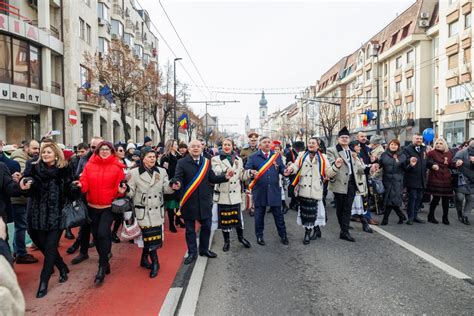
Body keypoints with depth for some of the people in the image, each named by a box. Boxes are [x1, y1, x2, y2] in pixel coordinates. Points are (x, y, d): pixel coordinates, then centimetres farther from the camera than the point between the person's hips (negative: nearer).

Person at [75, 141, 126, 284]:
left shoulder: (117, 167, -4)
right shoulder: (89, 165, 3)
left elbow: (119, 187, -4)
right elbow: (85, 183, -2)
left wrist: (121, 191, -24)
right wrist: (80, 185, -23)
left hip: (109, 206, -4)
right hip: (93, 206, 4)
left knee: (103, 233, -15)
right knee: (96, 235, 12)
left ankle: (102, 267, 1)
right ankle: (105, 263, 31)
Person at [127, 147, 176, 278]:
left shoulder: (161, 171, 3)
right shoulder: (134, 173, -7)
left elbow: (166, 189, -1)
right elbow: (131, 192, -8)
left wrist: (172, 186, -23)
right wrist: (126, 189, -31)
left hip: (157, 211, 4)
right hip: (143, 211, -4)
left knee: (149, 237, 12)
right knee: (149, 237, -3)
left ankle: (144, 259, 32)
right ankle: (155, 263, 12)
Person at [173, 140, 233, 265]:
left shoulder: (207, 162, 5)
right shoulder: (182, 162, -5)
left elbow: (212, 178, 6)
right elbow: (178, 177, -12)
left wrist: (225, 177, -8)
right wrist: (177, 183, -34)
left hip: (204, 200, 3)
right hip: (189, 201, -3)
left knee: (206, 226, 14)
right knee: (190, 229, 9)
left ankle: (204, 249, 34)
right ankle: (192, 253, 25)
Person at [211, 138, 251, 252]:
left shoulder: (238, 159, 11)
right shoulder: (216, 159, 0)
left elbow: (241, 176, 12)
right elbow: (217, 173, -17)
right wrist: (225, 171, -37)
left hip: (235, 193, 2)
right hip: (223, 193, -2)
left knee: (238, 216, 7)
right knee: (224, 218, 4)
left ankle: (241, 237, 30)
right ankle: (226, 240, 21)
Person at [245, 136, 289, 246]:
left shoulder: (277, 156, 9)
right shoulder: (253, 157, 1)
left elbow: (282, 168, 8)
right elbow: (246, 169, -3)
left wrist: (285, 171, -15)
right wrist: (251, 172, -25)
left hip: (274, 190, 2)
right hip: (259, 191, -1)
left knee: (278, 214, 10)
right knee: (259, 214, 10)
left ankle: (283, 235, 25)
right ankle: (259, 236, 25)